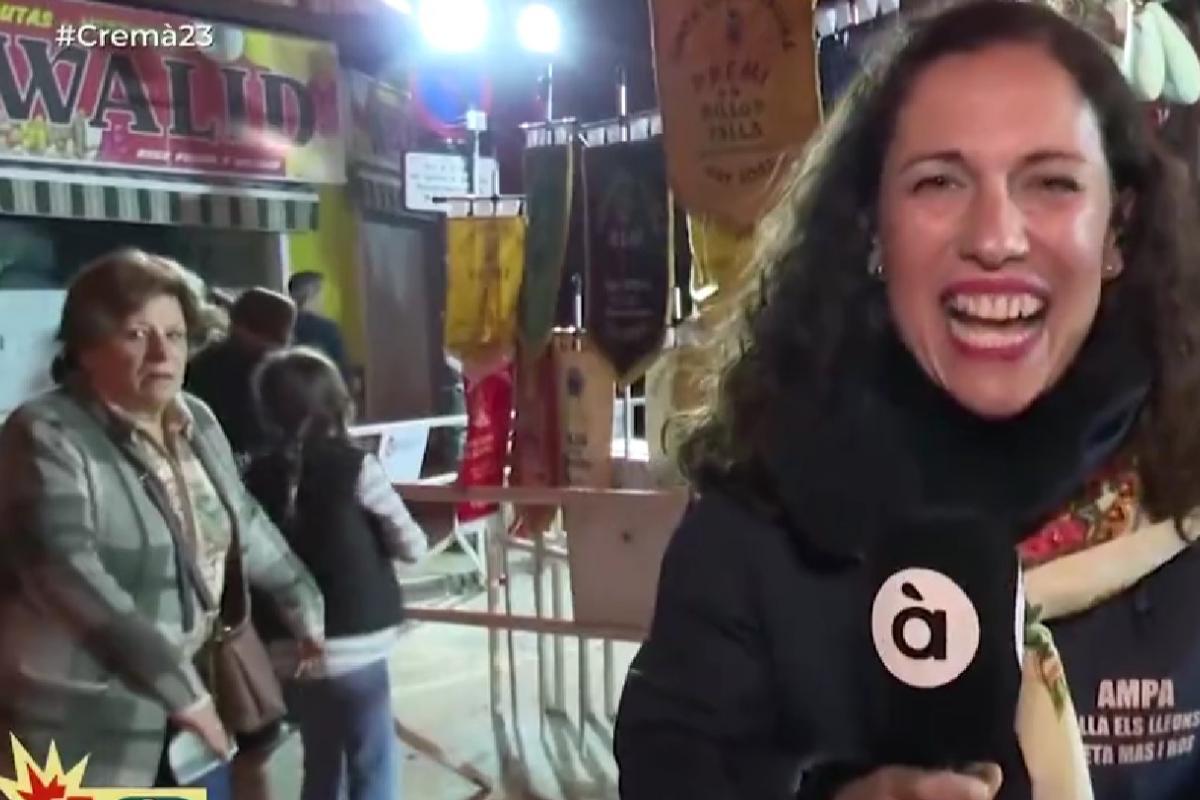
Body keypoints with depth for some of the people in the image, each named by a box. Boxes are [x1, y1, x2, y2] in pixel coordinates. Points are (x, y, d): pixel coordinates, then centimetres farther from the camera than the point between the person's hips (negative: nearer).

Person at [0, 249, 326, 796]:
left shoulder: (195, 422, 4)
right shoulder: (46, 438, -19)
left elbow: (244, 523, 16)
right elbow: (71, 579, -30)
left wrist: (306, 608, 21)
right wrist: (182, 691, -33)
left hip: (186, 686, 7)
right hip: (81, 719, -7)